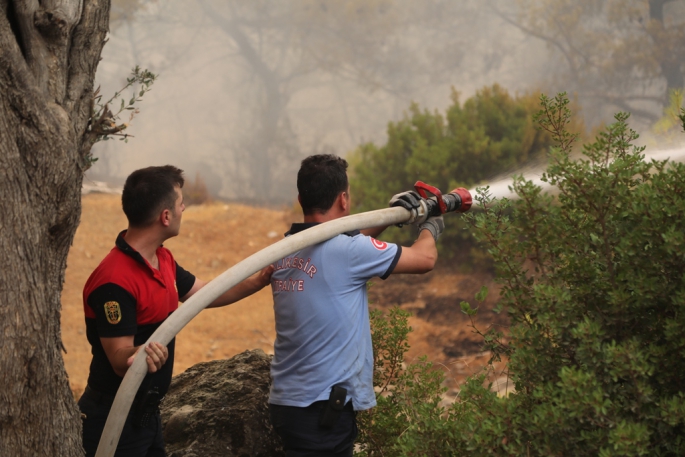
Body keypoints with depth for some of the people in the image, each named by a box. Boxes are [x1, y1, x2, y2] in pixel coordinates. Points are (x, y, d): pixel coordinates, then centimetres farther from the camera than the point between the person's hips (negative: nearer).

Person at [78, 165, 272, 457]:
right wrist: (138, 354, -50)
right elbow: (120, 360, -28)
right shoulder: (114, 282, -26)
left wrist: (259, 280, 7)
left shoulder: (162, 259, 5)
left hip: (147, 412, 9)